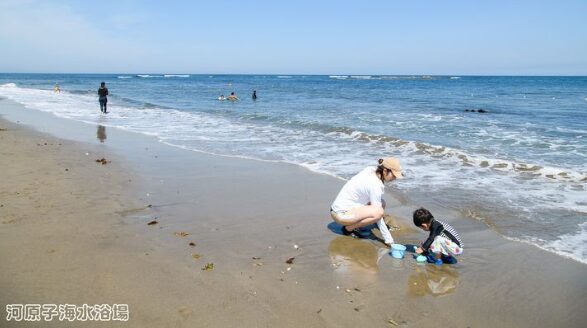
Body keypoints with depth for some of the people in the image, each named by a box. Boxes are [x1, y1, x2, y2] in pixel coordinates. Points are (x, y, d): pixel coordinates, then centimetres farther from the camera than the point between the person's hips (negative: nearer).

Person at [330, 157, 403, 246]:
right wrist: (389, 239, -16)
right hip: (341, 214, -9)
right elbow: (377, 214, -20)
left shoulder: (372, 170, 1)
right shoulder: (375, 185, -23)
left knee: (382, 203, 9)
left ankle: (353, 225, 9)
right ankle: (348, 229, -7)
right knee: (379, 211, -25)